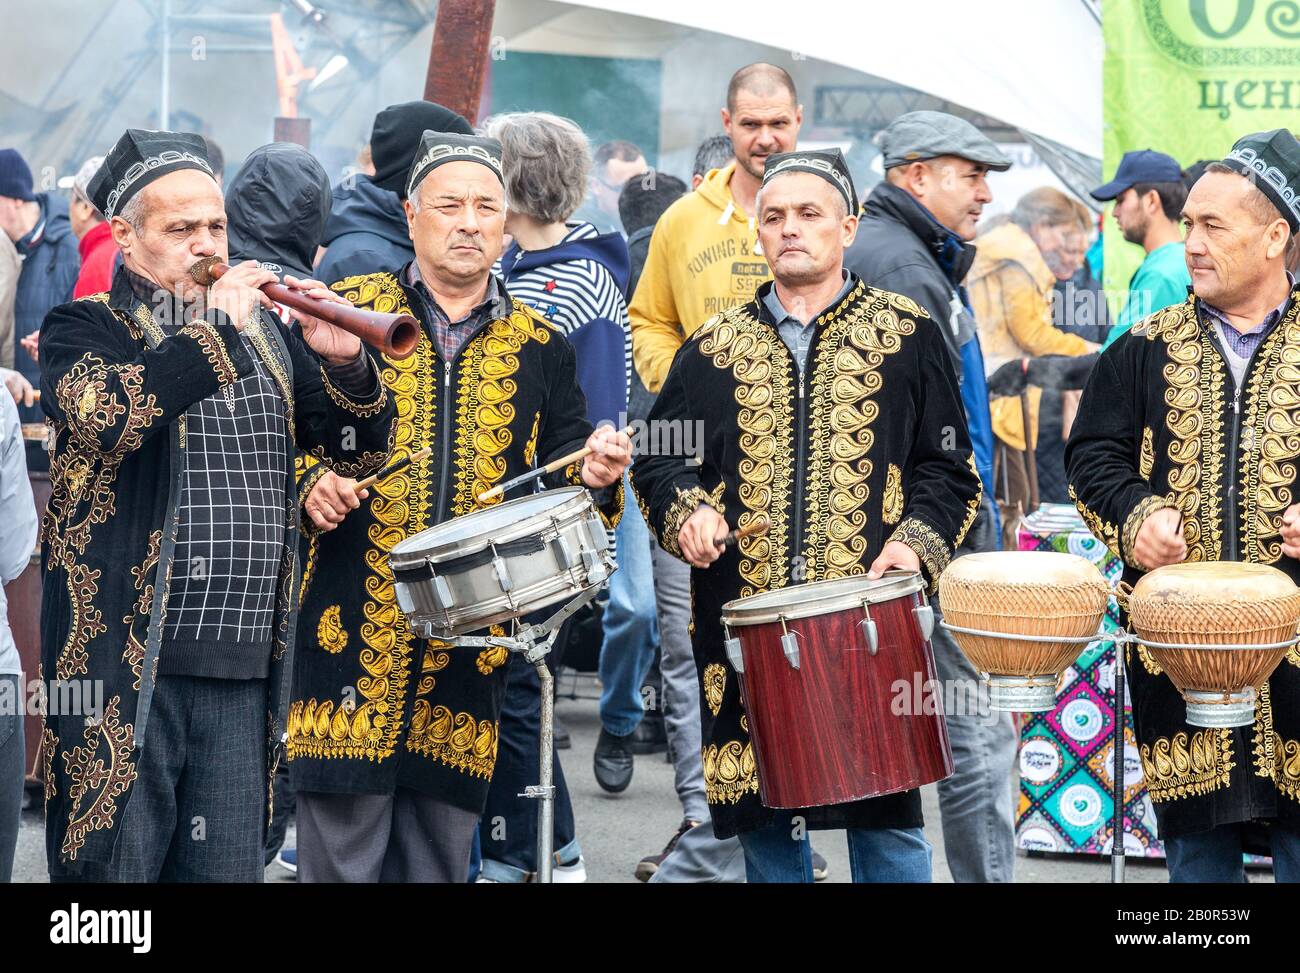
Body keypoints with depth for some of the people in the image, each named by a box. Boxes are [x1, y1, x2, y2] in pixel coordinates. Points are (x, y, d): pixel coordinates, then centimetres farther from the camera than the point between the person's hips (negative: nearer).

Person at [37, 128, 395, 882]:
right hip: (126, 667, -5)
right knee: (113, 864, -2)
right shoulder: (84, 330, 1)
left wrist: (342, 361, -7)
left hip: (244, 675, 5)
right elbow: (101, 413, -22)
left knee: (228, 868, 7)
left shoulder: (266, 336, 17)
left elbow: (364, 452, 12)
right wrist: (216, 330, -19)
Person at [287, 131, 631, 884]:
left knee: (439, 861, 7)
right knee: (341, 855, -3)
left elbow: (560, 478, 14)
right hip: (352, 633, -2)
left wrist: (592, 476, -8)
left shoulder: (540, 348, 13)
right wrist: (309, 480, -12)